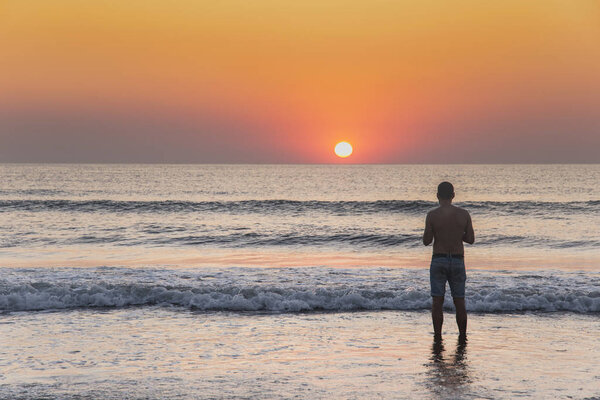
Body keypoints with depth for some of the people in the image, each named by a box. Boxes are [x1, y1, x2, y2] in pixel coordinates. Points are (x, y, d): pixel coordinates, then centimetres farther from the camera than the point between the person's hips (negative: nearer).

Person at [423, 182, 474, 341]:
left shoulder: (432, 215, -9)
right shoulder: (464, 214, -2)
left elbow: (427, 241, -8)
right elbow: (471, 239, 3)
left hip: (439, 260, -2)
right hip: (458, 262, 2)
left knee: (437, 301, 3)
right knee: (459, 301, 10)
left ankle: (437, 337, 2)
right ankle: (462, 337, 15)